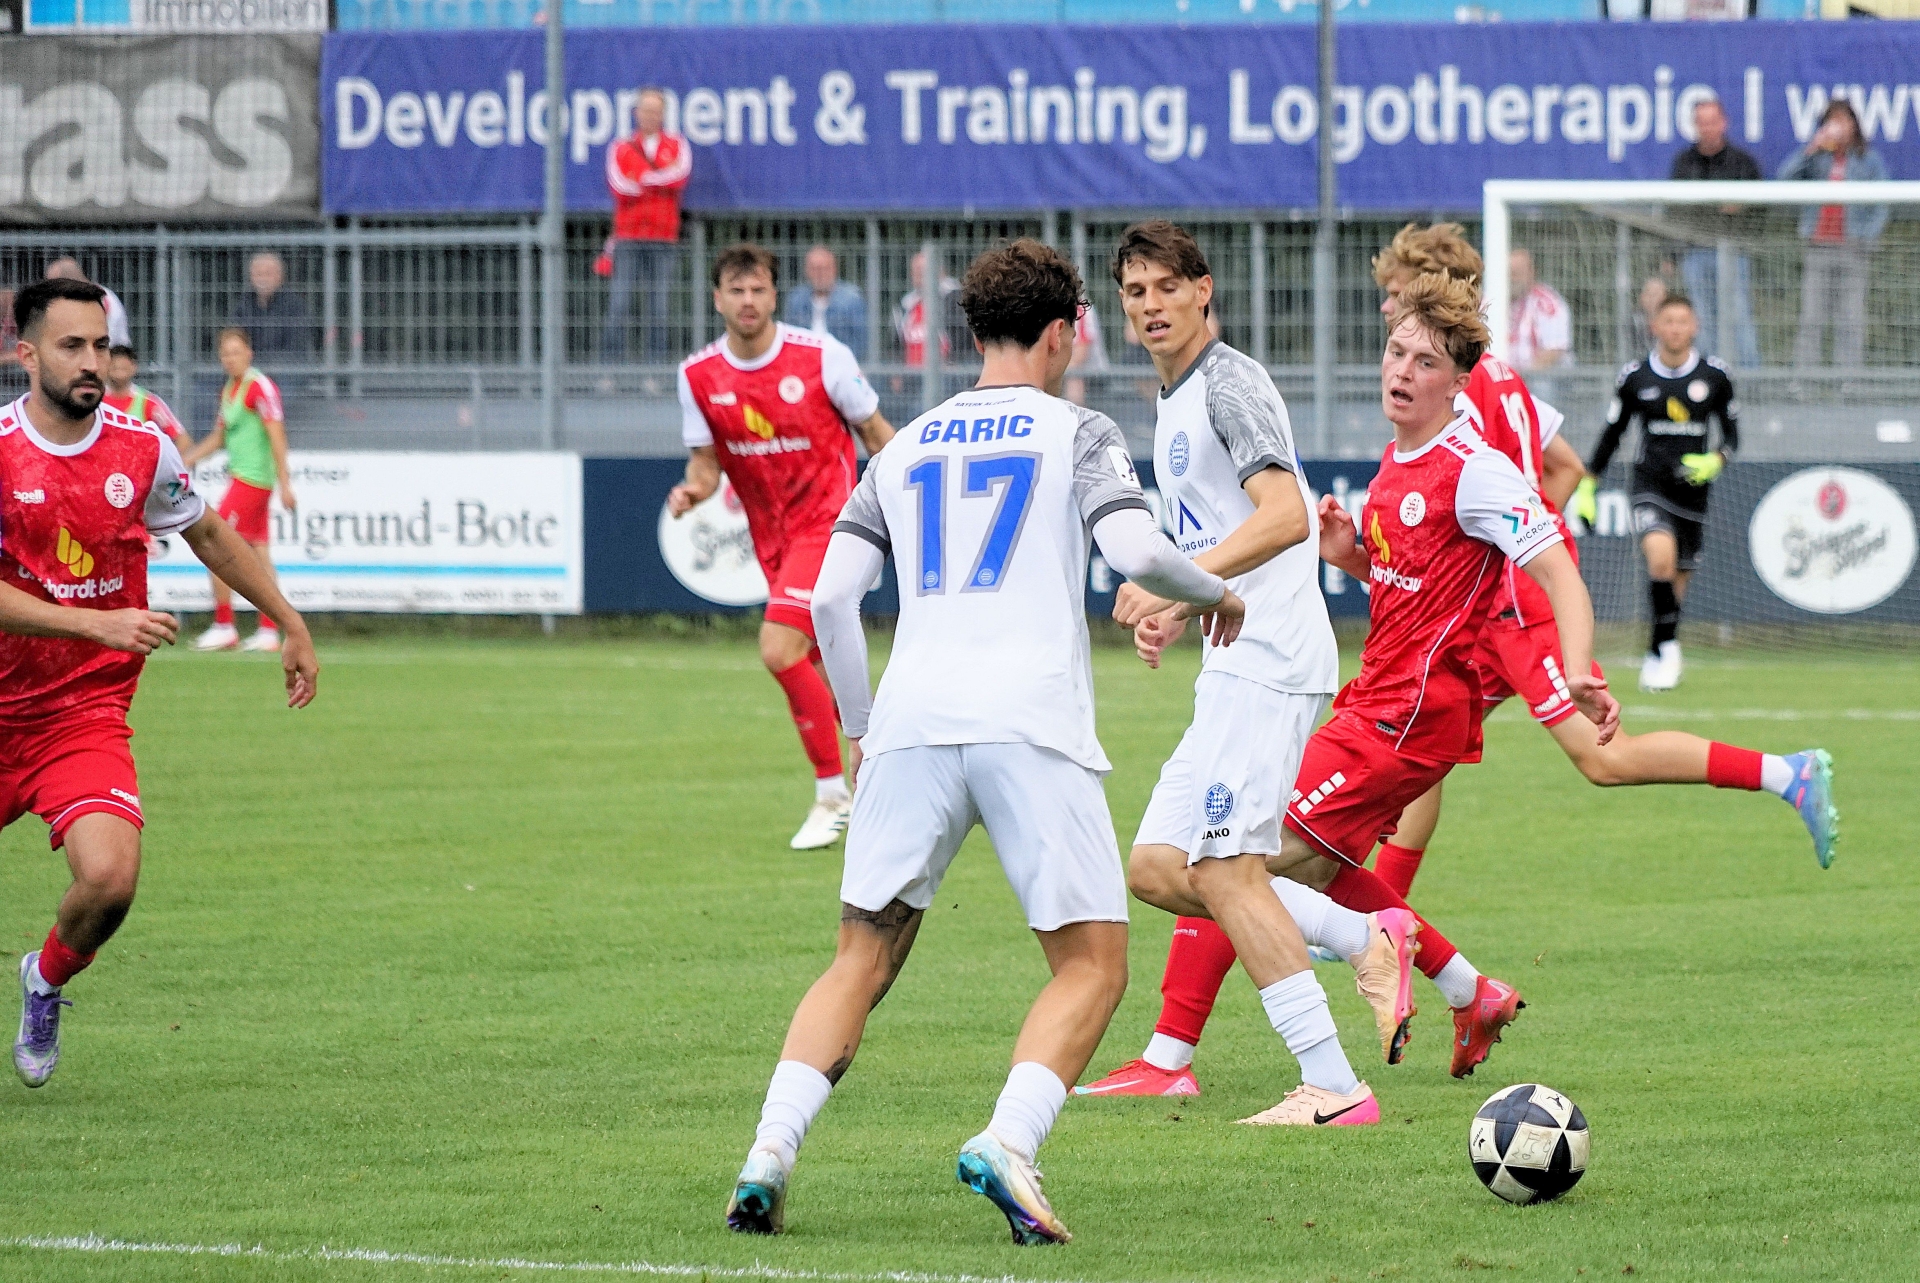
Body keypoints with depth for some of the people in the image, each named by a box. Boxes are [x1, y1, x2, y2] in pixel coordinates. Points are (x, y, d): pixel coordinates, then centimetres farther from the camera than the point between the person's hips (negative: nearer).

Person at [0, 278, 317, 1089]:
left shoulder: (142, 451, -2)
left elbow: (209, 536, 17)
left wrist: (292, 625, 20)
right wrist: (100, 625, -29)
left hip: (86, 713, 1)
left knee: (109, 879, -20)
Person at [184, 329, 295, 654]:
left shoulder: (260, 387, -12)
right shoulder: (229, 391, 16)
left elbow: (277, 436, -16)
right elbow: (219, 437, 27)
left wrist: (284, 483, -19)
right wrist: (184, 461, 20)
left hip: (251, 480, -9)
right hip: (242, 478, 9)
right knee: (259, 555, 6)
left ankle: (223, 627, -5)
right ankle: (268, 631, 6)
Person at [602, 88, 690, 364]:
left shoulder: (677, 146, 11)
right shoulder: (621, 149, 10)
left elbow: (681, 175, -8)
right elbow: (619, 185, -6)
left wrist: (640, 180, -8)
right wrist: (662, 178, -6)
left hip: (664, 240, 0)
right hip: (628, 240, 0)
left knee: (658, 308, -2)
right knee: (618, 304, -8)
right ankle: (610, 365, -8)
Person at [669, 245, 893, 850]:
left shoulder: (819, 356, -14)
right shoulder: (698, 376, -3)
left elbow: (875, 432, -2)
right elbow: (707, 463, 3)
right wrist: (693, 490, -20)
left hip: (826, 522, -6)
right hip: (771, 538, 6)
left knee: (780, 649, -21)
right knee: (822, 667, 12)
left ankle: (834, 795, -10)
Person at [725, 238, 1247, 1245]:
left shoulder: (905, 450, 20)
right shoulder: (1076, 433, 9)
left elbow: (832, 596, 13)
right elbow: (1134, 550, -7)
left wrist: (859, 727, 24)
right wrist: (1213, 593, 12)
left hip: (911, 724, 4)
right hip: (1031, 726, -4)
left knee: (862, 961, 11)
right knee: (1093, 965, 3)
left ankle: (769, 1153, -7)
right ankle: (1008, 1143, -21)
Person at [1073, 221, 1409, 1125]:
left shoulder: (1228, 383, -9)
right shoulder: (1174, 403, 21)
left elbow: (1286, 516, -23)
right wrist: (1177, 612, 14)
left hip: (1266, 662, -10)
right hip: (1233, 667, 10)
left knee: (1225, 869, -15)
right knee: (1159, 864, 7)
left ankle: (1332, 1087, -15)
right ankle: (1366, 938, 12)